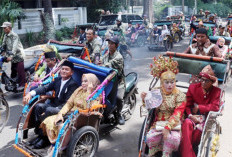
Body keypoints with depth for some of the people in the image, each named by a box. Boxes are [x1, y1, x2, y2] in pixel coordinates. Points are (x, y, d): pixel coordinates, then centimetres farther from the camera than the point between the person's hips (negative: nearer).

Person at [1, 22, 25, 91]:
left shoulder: (14, 35, -16)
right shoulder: (5, 36, 10)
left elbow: (14, 47, -28)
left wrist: (11, 56, -38)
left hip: (18, 56, -8)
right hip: (12, 57, 8)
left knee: (20, 71, -9)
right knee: (13, 71, 15)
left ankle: (22, 85, -4)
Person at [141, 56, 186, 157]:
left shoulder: (180, 95, -2)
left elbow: (177, 115, -11)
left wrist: (168, 127, -25)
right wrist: (145, 100, -7)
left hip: (174, 124, -2)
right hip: (158, 123, 2)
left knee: (173, 138, -32)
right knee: (151, 137, -26)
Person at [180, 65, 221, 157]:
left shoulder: (216, 91, 4)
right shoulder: (193, 87, 7)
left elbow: (215, 107, -8)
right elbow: (187, 105, 4)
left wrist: (199, 107, -9)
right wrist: (190, 115, -15)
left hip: (206, 118, -1)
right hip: (192, 117, 1)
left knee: (199, 128, -34)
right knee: (187, 123, -32)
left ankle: (185, 148, -18)